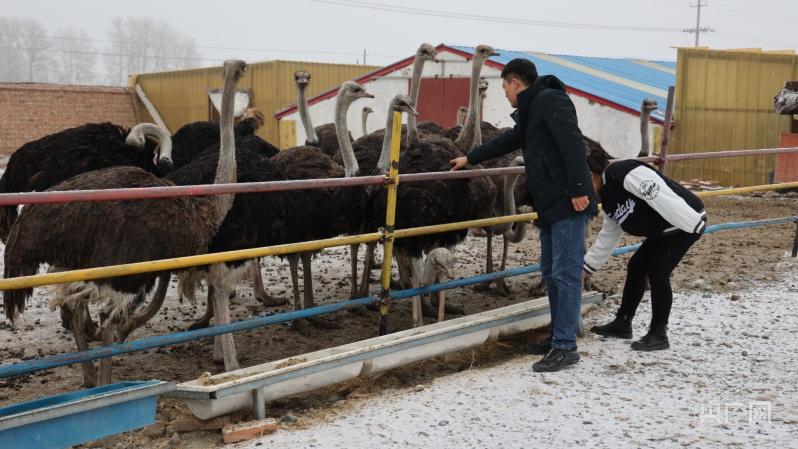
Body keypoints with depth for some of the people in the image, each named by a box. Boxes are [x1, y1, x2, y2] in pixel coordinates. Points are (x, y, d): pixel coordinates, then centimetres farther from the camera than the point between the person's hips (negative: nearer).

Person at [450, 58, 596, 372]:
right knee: (551, 272, 13)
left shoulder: (550, 100, -9)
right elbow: (507, 141, 36)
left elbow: (572, 143, -19)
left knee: (566, 273, -8)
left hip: (568, 204, -10)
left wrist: (578, 189, -24)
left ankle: (565, 347, -5)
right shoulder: (531, 113, 22)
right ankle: (558, 336, 21)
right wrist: (470, 158, 45)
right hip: (550, 205, 10)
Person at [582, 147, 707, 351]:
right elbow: (607, 239, 20)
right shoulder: (609, 200, 11)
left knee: (657, 272, -11)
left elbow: (660, 196, -29)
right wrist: (586, 269, 25)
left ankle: (658, 334, 0)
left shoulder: (620, 173, -22)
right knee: (636, 267, 12)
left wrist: (694, 225, -31)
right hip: (663, 230, 10)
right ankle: (622, 324, 24)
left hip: (686, 222, -10)